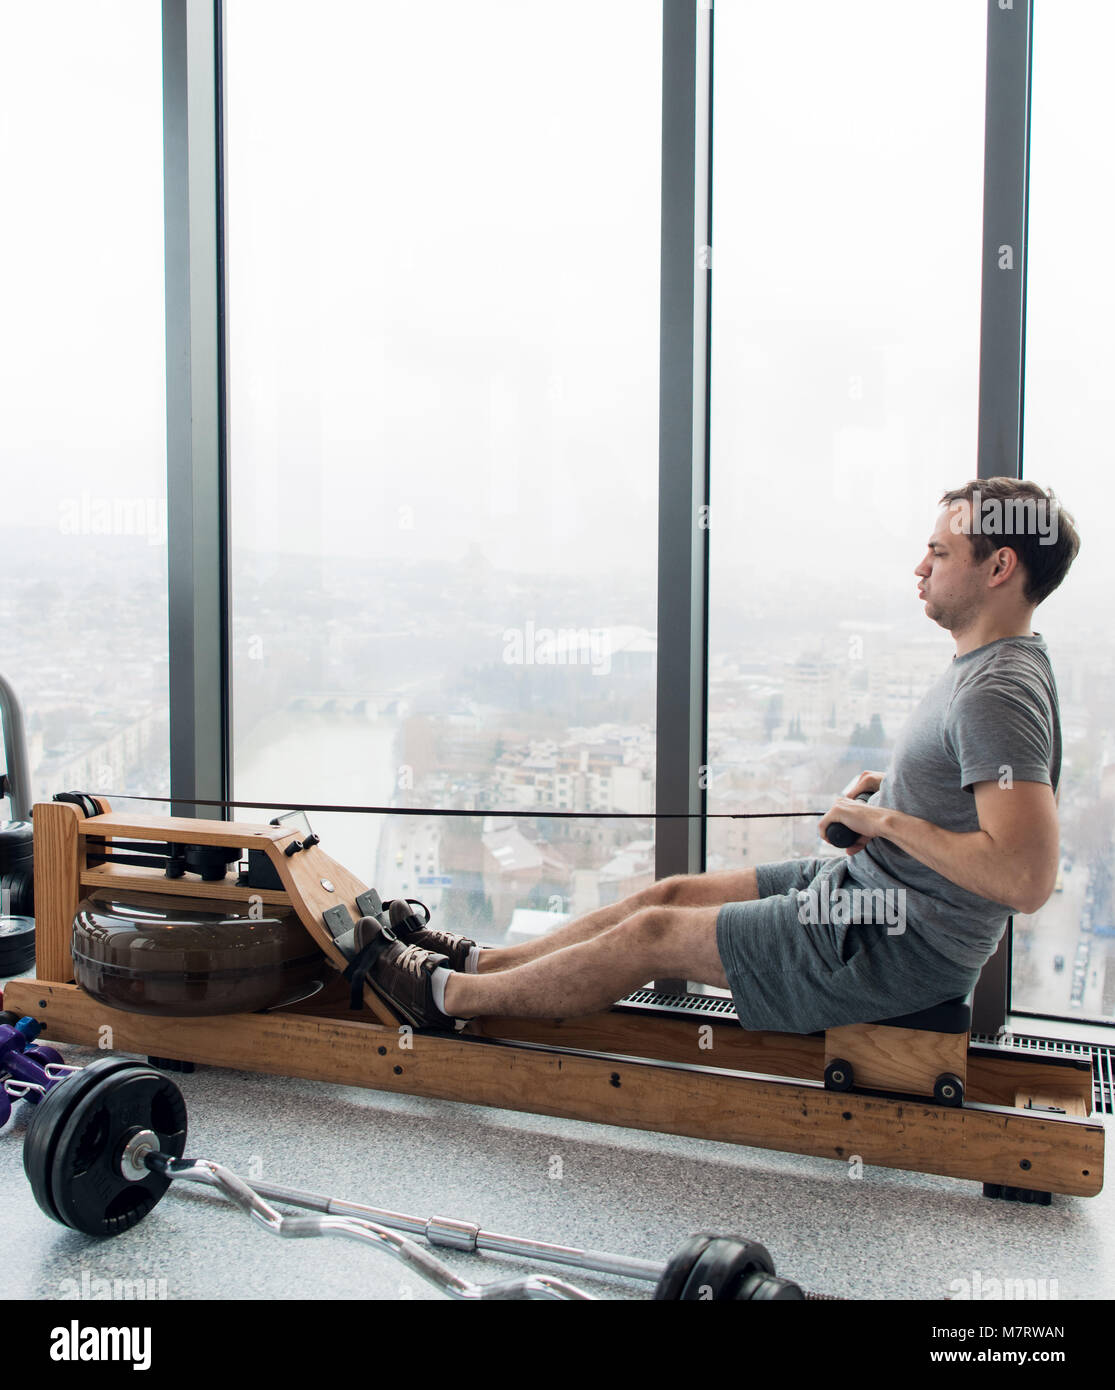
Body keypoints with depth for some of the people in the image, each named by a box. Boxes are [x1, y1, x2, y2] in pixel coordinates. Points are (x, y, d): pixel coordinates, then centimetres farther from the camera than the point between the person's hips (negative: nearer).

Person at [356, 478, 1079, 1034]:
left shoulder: (997, 694, -25)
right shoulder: (989, 664, 7)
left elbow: (1027, 878, -34)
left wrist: (887, 820, -23)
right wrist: (887, 790, 4)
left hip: (902, 946, -9)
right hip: (868, 882, 9)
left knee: (651, 934, -5)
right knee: (673, 893, 9)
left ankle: (448, 995, 12)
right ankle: (476, 961, 22)